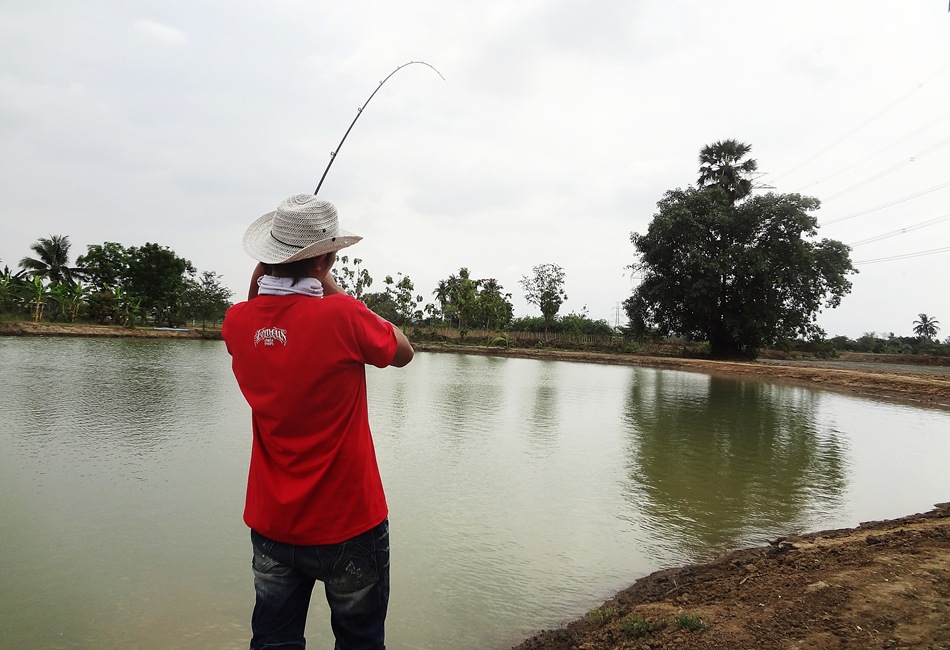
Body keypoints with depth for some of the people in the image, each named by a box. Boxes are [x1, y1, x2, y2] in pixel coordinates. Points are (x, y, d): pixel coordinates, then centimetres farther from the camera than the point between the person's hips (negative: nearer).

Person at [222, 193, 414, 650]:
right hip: (347, 524, -4)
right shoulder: (342, 315, -22)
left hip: (272, 524, 5)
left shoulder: (238, 321, -5)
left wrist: (260, 286, 5)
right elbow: (403, 352, -3)